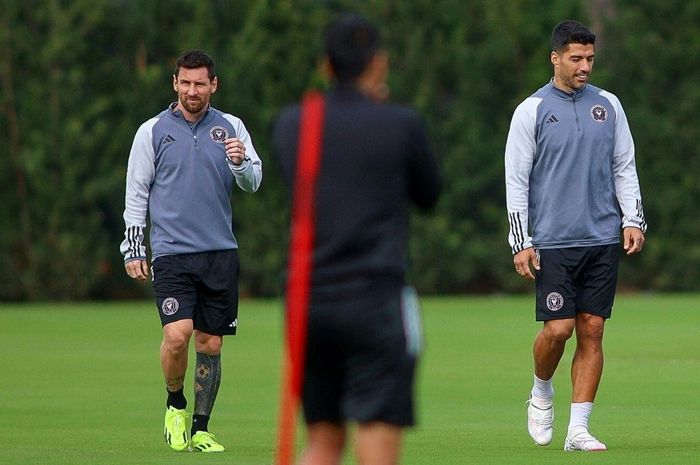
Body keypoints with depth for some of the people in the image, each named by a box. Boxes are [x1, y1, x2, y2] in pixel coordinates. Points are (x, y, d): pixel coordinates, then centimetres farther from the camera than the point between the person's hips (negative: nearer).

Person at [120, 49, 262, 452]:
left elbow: (253, 181, 3)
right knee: (177, 334, -18)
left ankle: (200, 430, 12)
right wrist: (133, 249, 2)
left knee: (210, 344, 3)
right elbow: (137, 192, 7)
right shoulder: (153, 131, 3)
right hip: (171, 252, -2)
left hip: (220, 252, 2)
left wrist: (242, 162, -20)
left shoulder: (231, 128, 8)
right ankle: (176, 404, 8)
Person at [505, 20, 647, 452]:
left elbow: (624, 167, 16)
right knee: (558, 328, -11)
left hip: (603, 239, 3)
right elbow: (516, 181, -1)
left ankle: (579, 428, 4)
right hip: (553, 242, -3)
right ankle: (541, 393, 19)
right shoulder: (532, 111, -1)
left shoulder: (608, 105, 10)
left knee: (592, 331, 0)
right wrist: (521, 243, -6)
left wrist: (633, 220, 3)